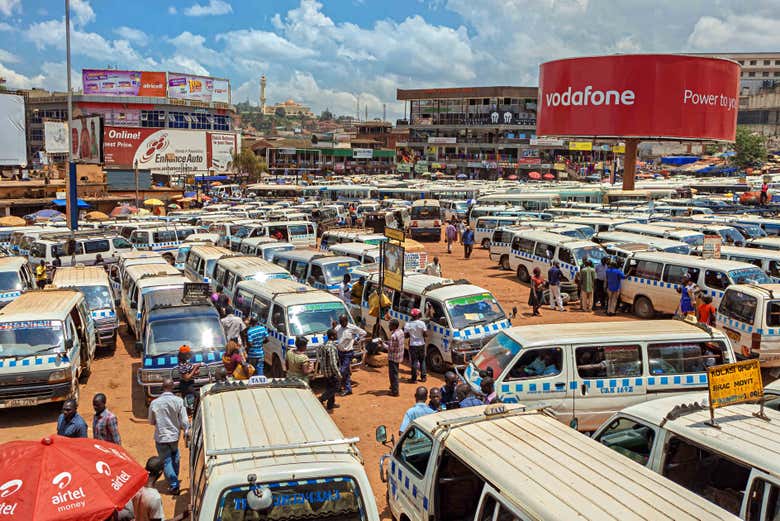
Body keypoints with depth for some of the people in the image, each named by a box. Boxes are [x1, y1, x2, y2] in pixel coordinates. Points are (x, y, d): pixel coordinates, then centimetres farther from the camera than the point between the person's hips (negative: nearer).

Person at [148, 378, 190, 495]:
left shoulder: (154, 403, -14)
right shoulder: (178, 401, -15)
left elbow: (151, 421, 0)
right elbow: (184, 420, -10)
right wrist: (186, 432, 6)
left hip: (161, 437, -2)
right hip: (174, 435, 2)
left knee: (166, 461, 7)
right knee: (174, 458, 25)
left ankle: (174, 485, 3)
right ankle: (175, 479, 38)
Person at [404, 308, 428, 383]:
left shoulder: (407, 324, -8)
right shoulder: (422, 323, -11)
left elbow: (406, 335, -4)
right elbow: (425, 334, -11)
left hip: (413, 345, 0)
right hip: (421, 344, 0)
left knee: (414, 362, 4)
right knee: (422, 361, 15)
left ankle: (414, 378, 5)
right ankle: (423, 377, 19)